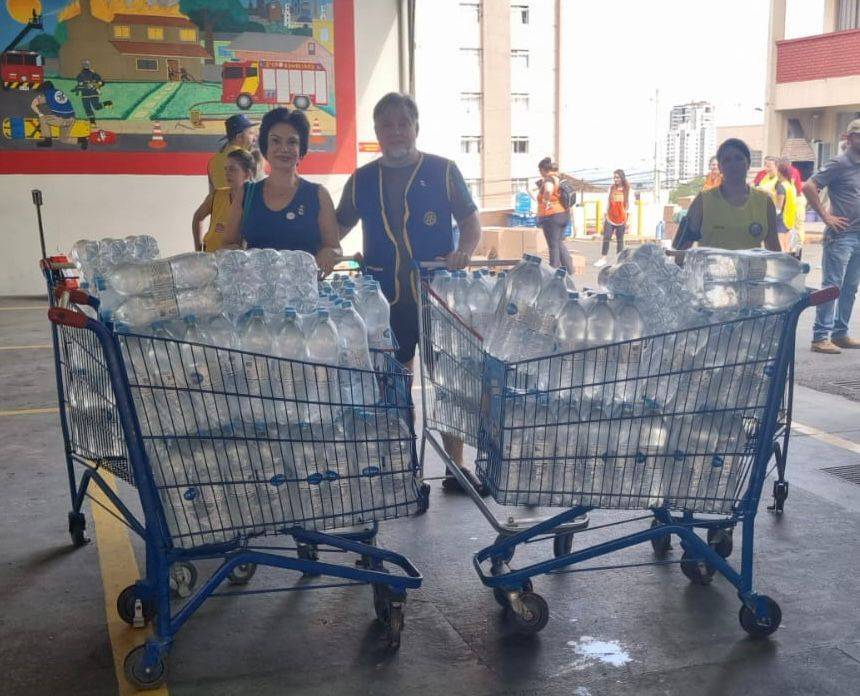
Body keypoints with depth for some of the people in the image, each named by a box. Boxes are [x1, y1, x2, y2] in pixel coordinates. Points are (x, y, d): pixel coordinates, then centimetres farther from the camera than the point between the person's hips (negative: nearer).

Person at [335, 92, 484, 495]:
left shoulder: (442, 171, 1)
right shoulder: (361, 181, 8)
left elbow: (471, 223, 3)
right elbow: (337, 229, 16)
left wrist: (464, 251, -18)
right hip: (385, 299, 2)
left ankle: (456, 468, 15)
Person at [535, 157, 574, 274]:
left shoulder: (548, 180, -17)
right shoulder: (559, 179, 10)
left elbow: (548, 190, -40)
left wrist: (546, 202, -24)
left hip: (551, 216, -9)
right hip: (564, 215, 9)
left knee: (553, 246, 1)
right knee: (560, 243, 19)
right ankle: (569, 268, 18)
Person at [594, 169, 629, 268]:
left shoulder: (627, 189, 0)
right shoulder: (611, 188, 7)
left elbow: (628, 205, 0)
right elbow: (608, 202, 10)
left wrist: (627, 220, -4)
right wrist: (605, 217, 6)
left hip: (621, 219, -2)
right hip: (610, 218, 2)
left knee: (620, 239, 5)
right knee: (606, 238, -4)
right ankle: (603, 258, -1)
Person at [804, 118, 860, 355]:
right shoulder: (840, 163, -9)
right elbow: (809, 187, -17)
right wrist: (826, 216, -15)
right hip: (841, 235, -8)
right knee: (831, 286, -7)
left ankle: (840, 333, 19)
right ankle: (820, 337, -4)